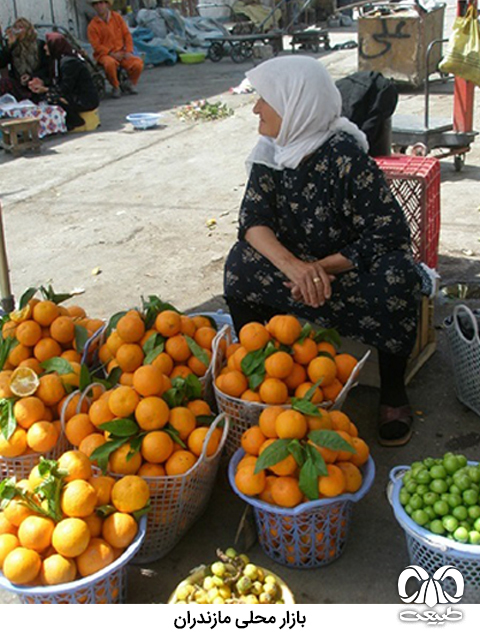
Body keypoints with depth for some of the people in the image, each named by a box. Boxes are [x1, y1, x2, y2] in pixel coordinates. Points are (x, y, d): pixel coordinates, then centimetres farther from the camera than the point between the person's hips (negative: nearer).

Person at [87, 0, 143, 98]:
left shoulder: (117, 17, 8)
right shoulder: (92, 26, -2)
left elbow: (127, 34, 8)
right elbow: (96, 46, -7)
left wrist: (128, 51, -6)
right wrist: (112, 54, -18)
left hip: (121, 52, 3)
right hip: (104, 54, -3)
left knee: (138, 63, -22)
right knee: (110, 63, -39)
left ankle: (130, 83, 8)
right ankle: (116, 87, -12)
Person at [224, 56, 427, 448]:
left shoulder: (346, 156, -22)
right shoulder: (270, 155, -5)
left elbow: (389, 232, -24)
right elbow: (253, 221, -15)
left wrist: (322, 268, -31)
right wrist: (292, 265, -35)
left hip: (353, 268, -4)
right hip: (299, 263, 4)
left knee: (396, 279, -34)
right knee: (242, 264, -22)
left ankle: (393, 392, -12)